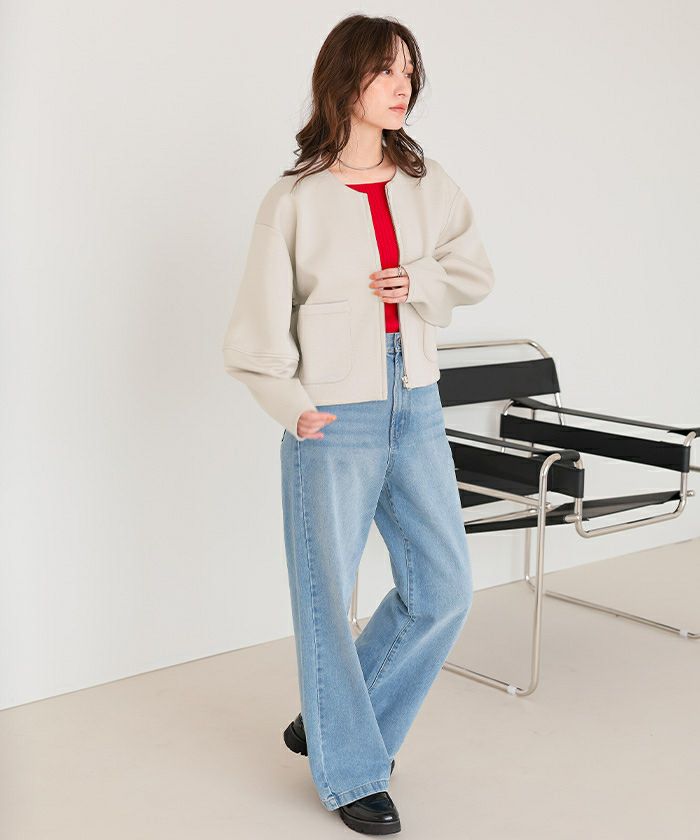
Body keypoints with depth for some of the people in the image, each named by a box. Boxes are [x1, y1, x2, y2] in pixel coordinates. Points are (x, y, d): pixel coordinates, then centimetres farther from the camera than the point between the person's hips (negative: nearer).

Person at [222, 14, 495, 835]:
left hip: (415, 407, 5)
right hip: (335, 420, -5)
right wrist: (290, 402, -14)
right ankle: (352, 773, 24)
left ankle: (329, 719, 29)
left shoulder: (426, 183, 5)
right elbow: (260, 319, -5)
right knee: (327, 596, 5)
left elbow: (473, 269, 14)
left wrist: (420, 284, -6)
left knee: (443, 589, 9)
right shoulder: (295, 198, -7)